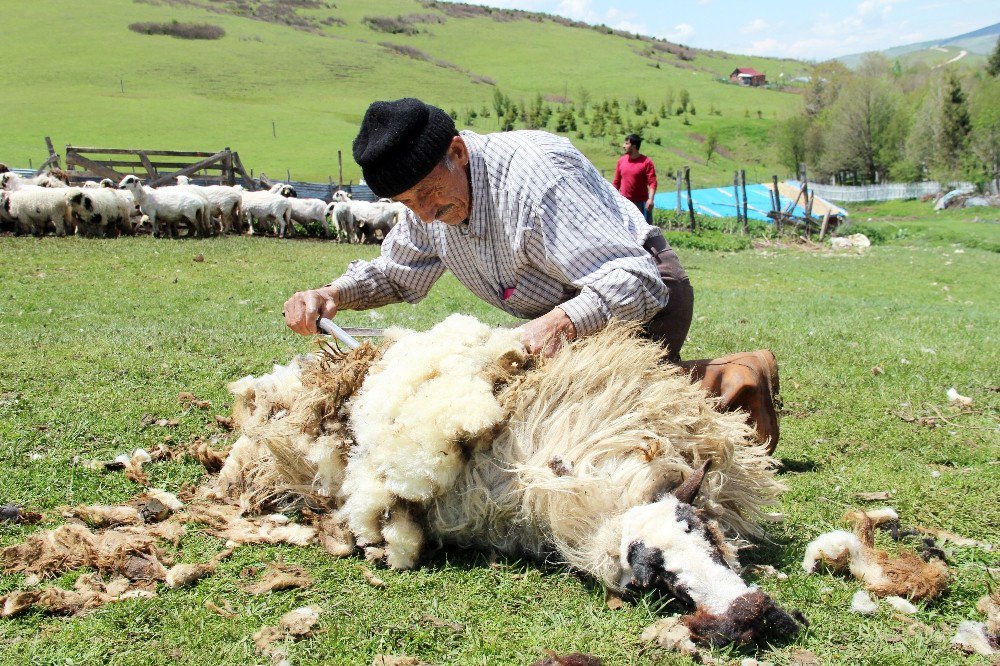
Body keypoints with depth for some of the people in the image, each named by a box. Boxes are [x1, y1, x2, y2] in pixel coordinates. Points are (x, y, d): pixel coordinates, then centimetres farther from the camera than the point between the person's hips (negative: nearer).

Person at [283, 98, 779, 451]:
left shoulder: (533, 175, -33)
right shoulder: (431, 195, -5)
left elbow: (636, 281, -36)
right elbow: (393, 272, 12)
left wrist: (563, 322, -54)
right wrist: (331, 295, -8)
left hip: (645, 296, -9)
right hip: (566, 314, 10)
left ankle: (727, 380, -5)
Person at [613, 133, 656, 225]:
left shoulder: (646, 162, -6)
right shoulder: (621, 161, 8)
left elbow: (652, 182, -11)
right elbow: (616, 182, 15)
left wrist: (650, 199, -23)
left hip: (641, 203, -4)